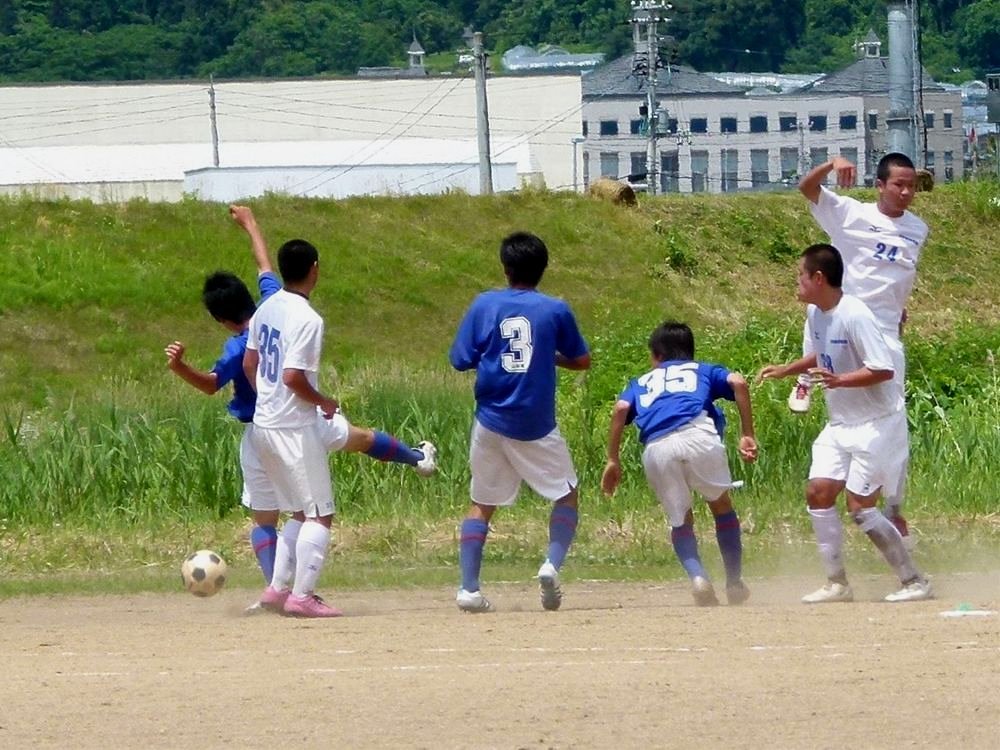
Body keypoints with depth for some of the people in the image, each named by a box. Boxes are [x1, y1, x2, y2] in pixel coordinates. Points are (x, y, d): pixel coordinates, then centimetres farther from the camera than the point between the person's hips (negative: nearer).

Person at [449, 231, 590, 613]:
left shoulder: (485, 306, -3)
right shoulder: (556, 310, -4)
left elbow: (460, 359, -1)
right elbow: (582, 360, 6)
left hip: (492, 421, 1)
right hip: (537, 428, -1)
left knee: (481, 504, 13)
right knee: (566, 495, 16)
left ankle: (468, 588, 2)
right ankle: (552, 564, -7)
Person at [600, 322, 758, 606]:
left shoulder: (642, 382, 34)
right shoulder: (703, 370, 32)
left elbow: (621, 409, 13)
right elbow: (737, 383, 12)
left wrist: (613, 460, 10)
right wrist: (747, 435, 10)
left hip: (656, 449, 1)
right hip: (698, 434, -1)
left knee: (680, 521, 18)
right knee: (721, 505, 22)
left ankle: (697, 577, -8)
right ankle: (735, 583, 19)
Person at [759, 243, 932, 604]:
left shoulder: (854, 316, -24)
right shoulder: (815, 313, 3)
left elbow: (884, 370, -25)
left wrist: (838, 381, -34)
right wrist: (785, 370, 9)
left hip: (876, 422, -9)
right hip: (840, 423, 9)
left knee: (860, 506, -10)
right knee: (818, 493, 2)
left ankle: (914, 581, -1)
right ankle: (837, 584, 10)